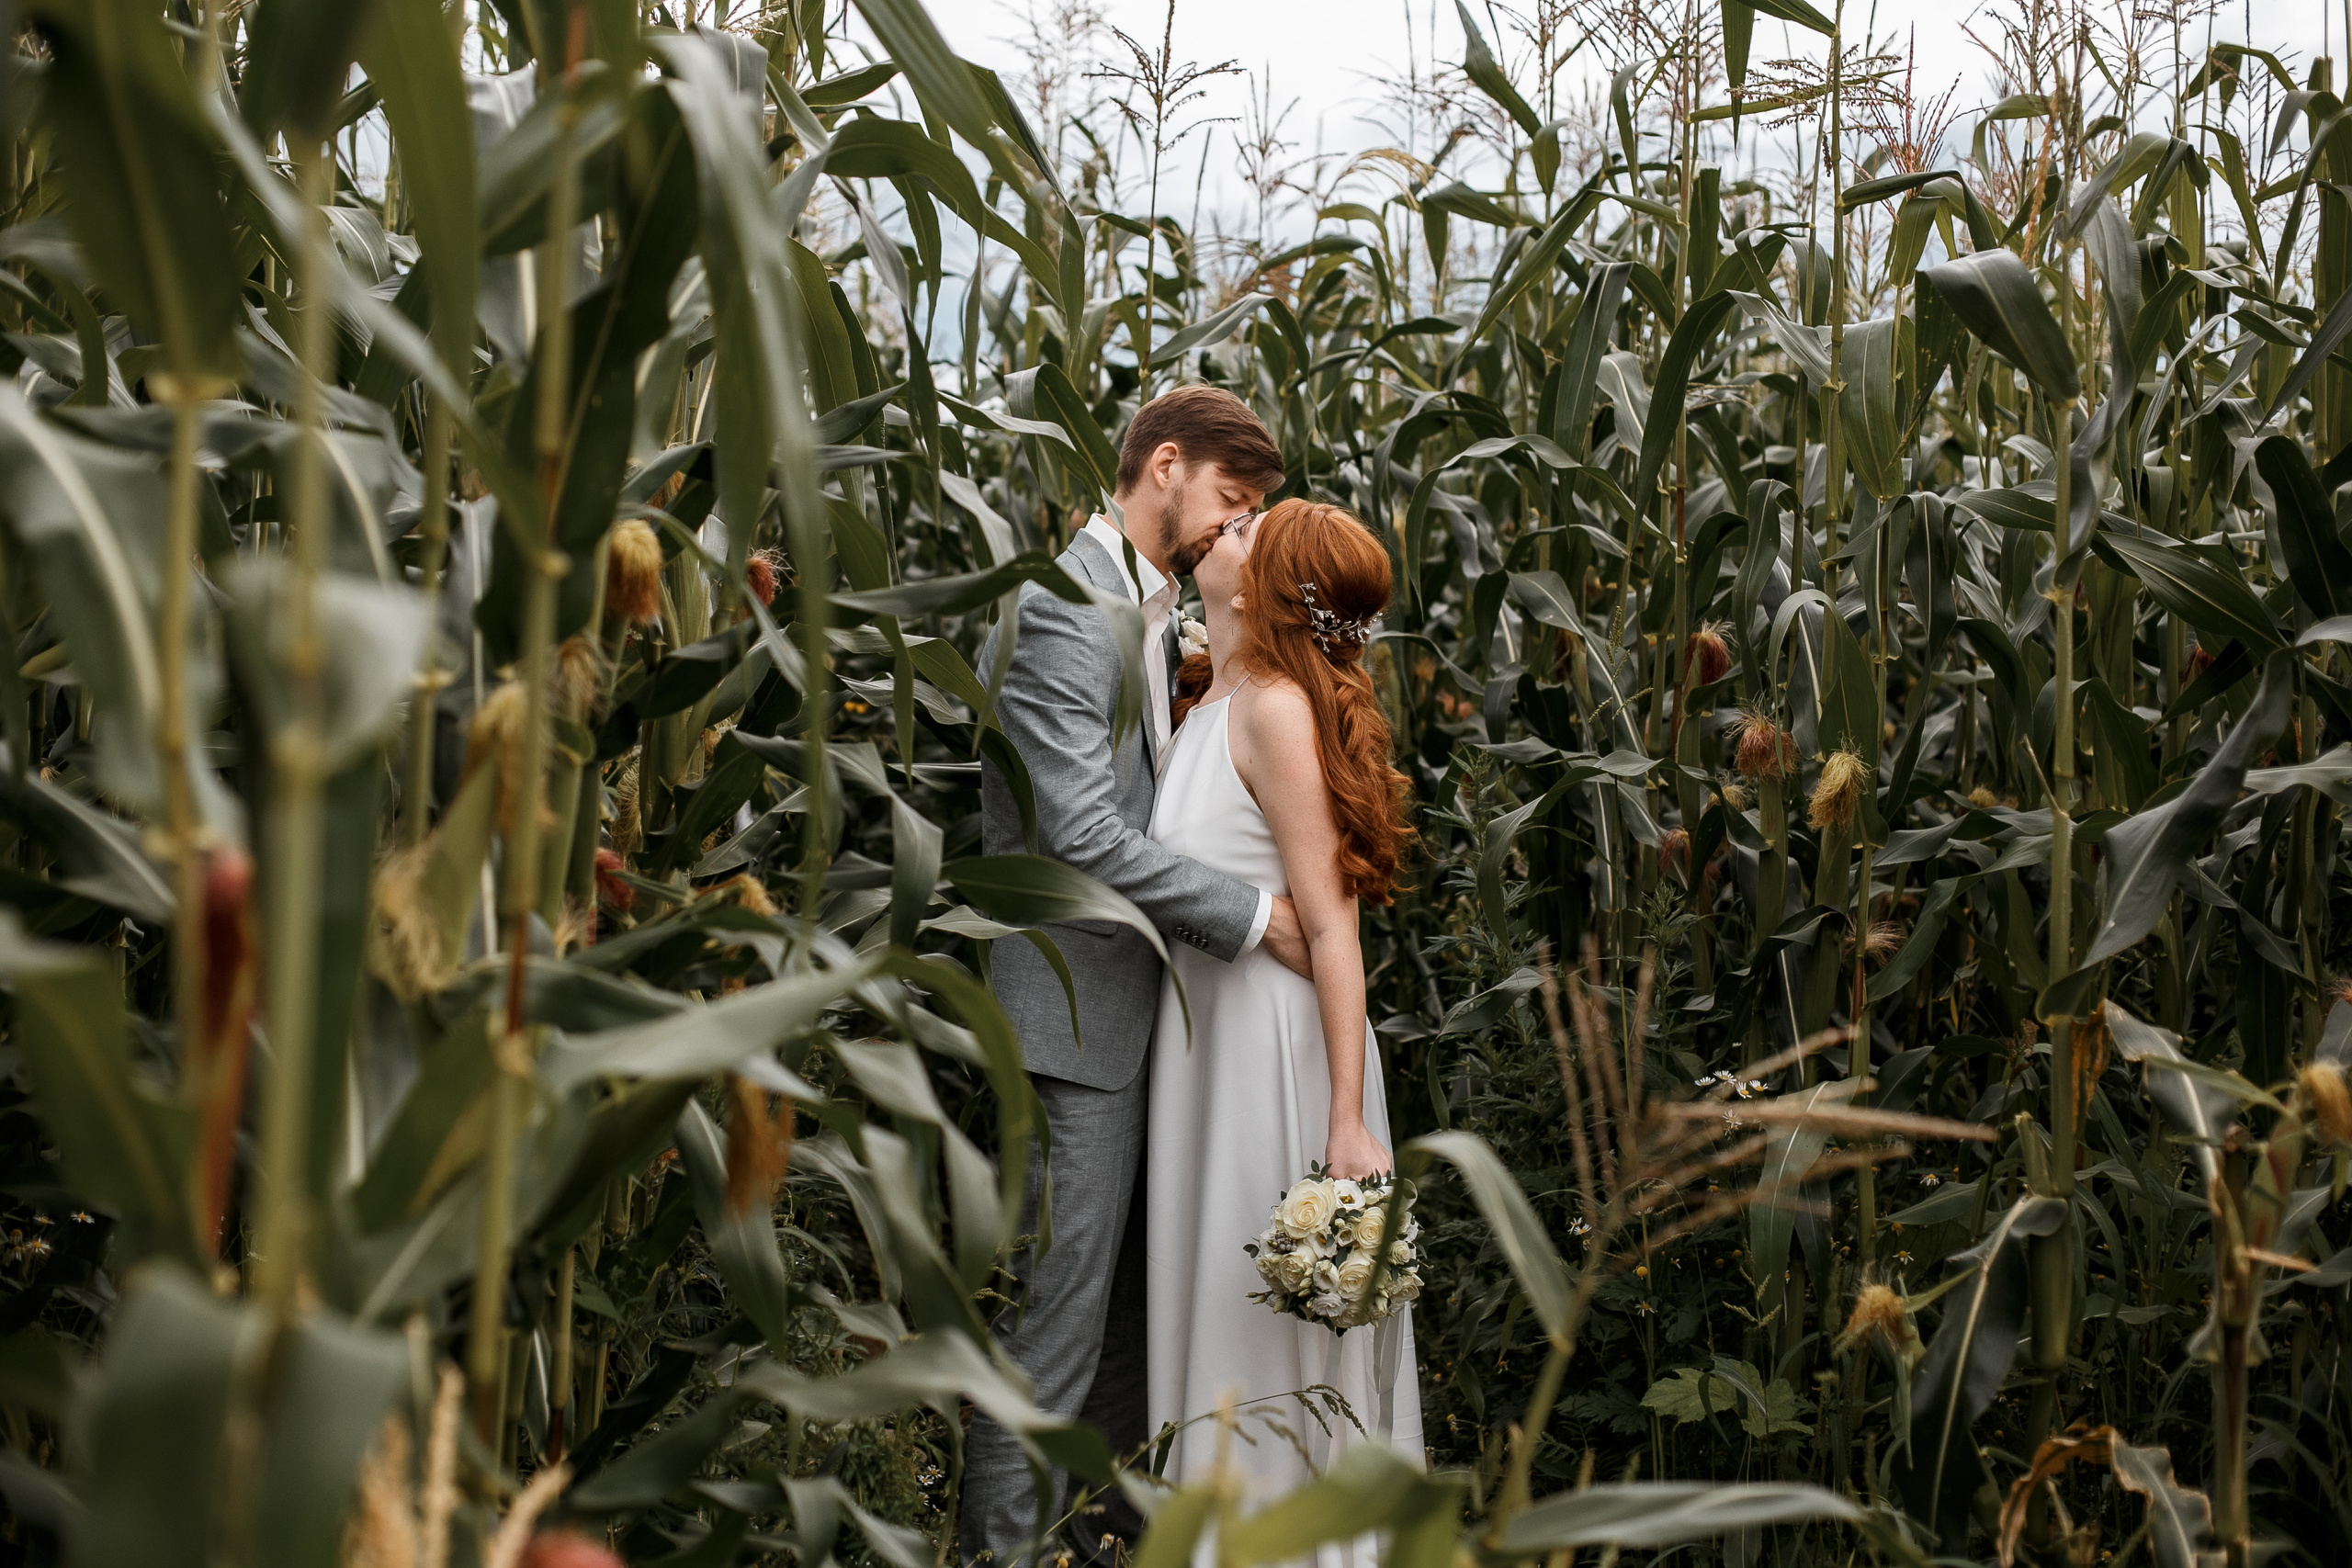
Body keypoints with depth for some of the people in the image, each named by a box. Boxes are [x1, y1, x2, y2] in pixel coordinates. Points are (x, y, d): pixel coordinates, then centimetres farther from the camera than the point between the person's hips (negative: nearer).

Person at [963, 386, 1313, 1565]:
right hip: (1079, 1004, -10)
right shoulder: (1063, 609, -16)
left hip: (1144, 1002, 10)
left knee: (1133, 1290, 16)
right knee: (1062, 1302, -5)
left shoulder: (1159, 612, 16)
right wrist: (1254, 916, -19)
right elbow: (1084, 834, -23)